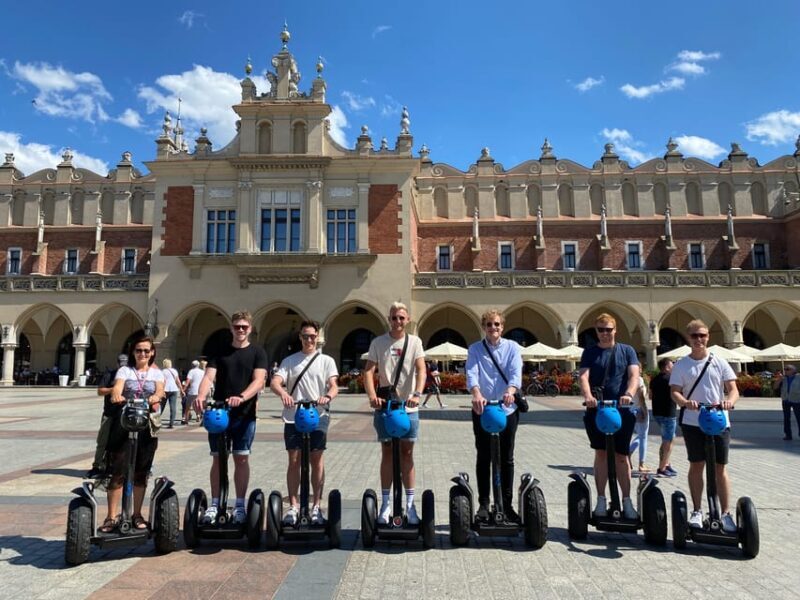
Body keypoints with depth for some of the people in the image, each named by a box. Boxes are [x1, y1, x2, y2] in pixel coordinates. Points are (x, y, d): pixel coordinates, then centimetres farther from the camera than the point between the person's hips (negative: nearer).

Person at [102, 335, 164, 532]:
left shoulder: (157, 373, 12)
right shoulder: (125, 370, 8)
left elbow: (160, 390, -7)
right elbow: (117, 388, -11)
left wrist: (156, 397, -30)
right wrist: (116, 396, -34)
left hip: (148, 425, 2)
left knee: (141, 472, 7)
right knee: (118, 471, -5)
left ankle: (137, 514, 18)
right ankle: (112, 516, 5)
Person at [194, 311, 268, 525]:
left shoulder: (257, 352, 2)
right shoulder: (220, 352, 9)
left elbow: (259, 380, -10)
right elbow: (209, 377, -3)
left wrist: (241, 397, -28)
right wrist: (201, 396, -24)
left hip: (245, 414, -1)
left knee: (241, 459, 3)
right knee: (218, 459, 6)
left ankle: (240, 505, 14)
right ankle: (214, 504, 17)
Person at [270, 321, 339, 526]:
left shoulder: (326, 361, 7)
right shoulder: (289, 361, 8)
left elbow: (334, 386, -4)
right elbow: (274, 382, -4)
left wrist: (327, 397, -27)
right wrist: (282, 393, -27)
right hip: (293, 418, 1)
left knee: (316, 461, 5)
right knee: (294, 461, 3)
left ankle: (316, 506, 15)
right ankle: (293, 506, 14)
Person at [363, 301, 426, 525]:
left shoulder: (414, 342, 1)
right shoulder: (378, 343, 1)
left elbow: (421, 370, -11)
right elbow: (368, 371, -6)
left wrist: (416, 394, -27)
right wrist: (372, 396, -23)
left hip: (409, 407, 0)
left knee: (407, 453, 7)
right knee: (387, 453, 7)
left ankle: (410, 503, 16)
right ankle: (385, 503, 16)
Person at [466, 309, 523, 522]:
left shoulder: (512, 347, 2)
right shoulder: (475, 349, 1)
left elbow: (516, 372, -13)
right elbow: (471, 373, -14)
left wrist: (510, 390, -35)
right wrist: (476, 394, -35)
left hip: (507, 409, 1)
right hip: (482, 409, 0)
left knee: (506, 459, 9)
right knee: (483, 458, 8)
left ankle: (507, 504, 20)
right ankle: (483, 504, 19)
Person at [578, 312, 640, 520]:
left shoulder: (627, 351, 8)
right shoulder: (590, 352, 8)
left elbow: (634, 375, -6)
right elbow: (583, 376, -6)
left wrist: (628, 394, -26)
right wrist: (587, 396, -26)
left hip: (622, 410, 0)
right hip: (596, 410, 0)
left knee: (621, 456, 6)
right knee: (601, 454, 6)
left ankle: (627, 501, 17)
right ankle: (601, 501, 14)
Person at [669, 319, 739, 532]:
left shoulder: (719, 363, 5)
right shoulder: (681, 365, 2)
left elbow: (733, 389, 1)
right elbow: (675, 392, -3)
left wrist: (729, 401, -21)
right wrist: (685, 402, -25)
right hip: (692, 422, 0)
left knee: (720, 467, 4)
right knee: (696, 465, 6)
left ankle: (725, 513, 15)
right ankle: (697, 511, 17)